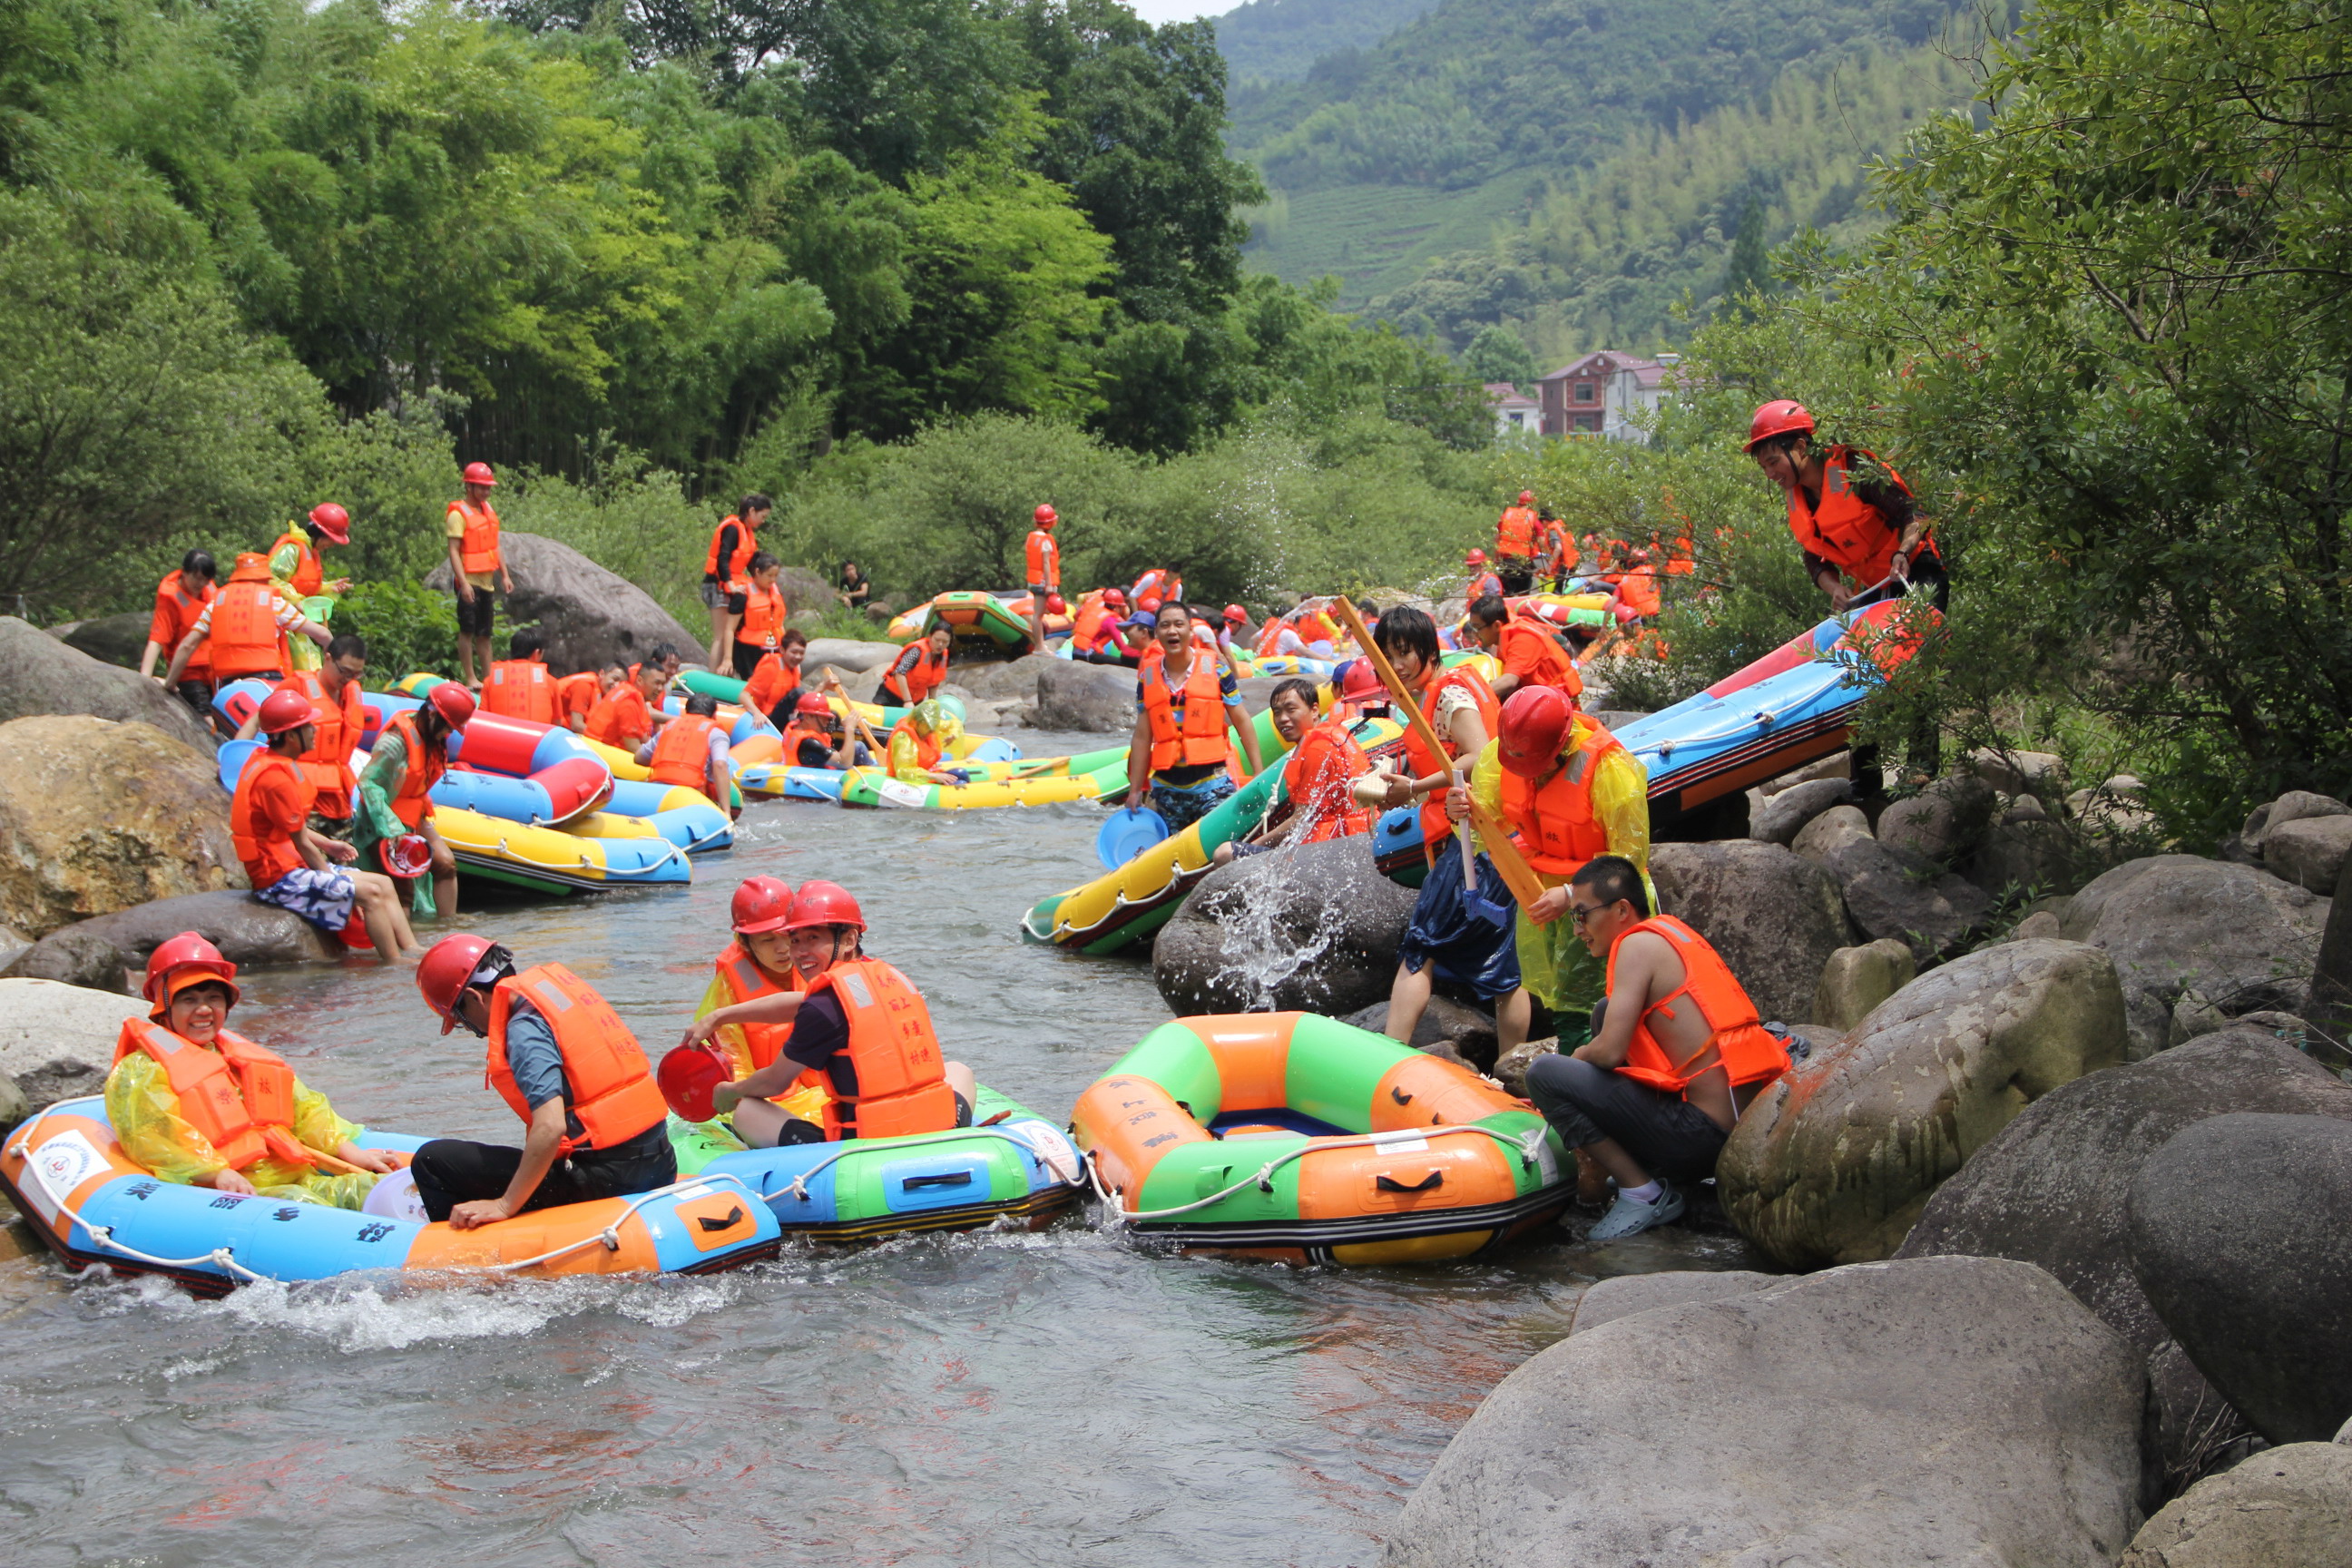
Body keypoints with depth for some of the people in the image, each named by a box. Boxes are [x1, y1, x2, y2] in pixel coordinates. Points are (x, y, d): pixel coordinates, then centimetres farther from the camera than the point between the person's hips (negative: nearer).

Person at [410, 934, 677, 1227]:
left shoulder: (525, 1028, -13)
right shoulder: (561, 982, 12)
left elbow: (551, 1127, -24)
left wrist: (505, 1206, -18)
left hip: (603, 1177, -9)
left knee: (432, 1161, -5)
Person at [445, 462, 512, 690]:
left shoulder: (489, 510, 14)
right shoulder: (459, 514, -11)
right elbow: (454, 551, -17)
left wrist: (505, 575, 15)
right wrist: (463, 582, -24)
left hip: (487, 580, 7)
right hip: (469, 581, -7)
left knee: (485, 631, 11)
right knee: (467, 630, -4)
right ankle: (469, 678, -2)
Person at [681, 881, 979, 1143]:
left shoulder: (826, 1005, -11)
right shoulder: (893, 977, 10)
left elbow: (775, 1083, 1)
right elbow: (799, 1004, 22)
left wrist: (729, 1092, 24)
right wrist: (718, 1017, 31)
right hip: (941, 1130, 6)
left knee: (747, 1111, 7)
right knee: (958, 1071, 38)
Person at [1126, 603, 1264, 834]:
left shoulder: (1215, 669, -1)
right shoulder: (1147, 678, 6)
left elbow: (1242, 722, 3)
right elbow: (1142, 738, 10)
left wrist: (1259, 775, -1)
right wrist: (1135, 790, 9)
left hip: (1213, 787, -3)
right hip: (1166, 789, 3)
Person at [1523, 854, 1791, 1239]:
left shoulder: (1638, 944, -9)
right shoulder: (1674, 934, 18)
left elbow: (1610, 1051, -15)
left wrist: (1580, 1055, 6)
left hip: (1702, 1135, -10)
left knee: (1543, 1074, -10)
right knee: (1608, 1015, 26)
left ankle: (1644, 1193, -4)